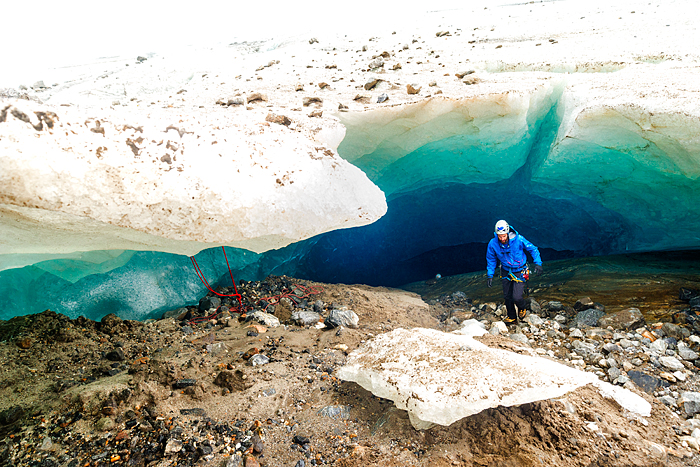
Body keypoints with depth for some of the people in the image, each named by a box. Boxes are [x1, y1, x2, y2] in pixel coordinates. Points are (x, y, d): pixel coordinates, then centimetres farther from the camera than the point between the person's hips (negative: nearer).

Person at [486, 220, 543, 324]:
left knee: (516, 297, -9)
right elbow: (491, 260, 0)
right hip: (506, 271, 3)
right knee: (507, 296, 10)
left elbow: (533, 249, -8)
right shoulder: (492, 244, -18)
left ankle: (522, 308, 27)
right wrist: (490, 275, -1)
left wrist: (537, 263, -15)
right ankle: (511, 316, 35)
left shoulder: (518, 239, -25)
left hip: (520, 271, -3)